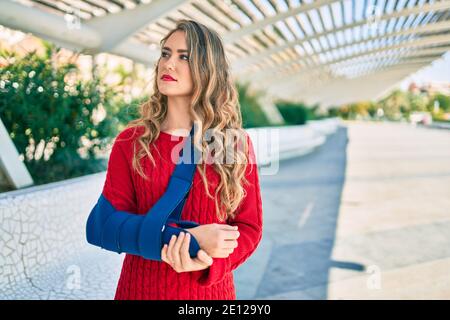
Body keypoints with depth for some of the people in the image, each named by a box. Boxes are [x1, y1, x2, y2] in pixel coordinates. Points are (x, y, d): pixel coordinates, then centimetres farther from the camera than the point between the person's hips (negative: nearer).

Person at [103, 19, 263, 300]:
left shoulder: (236, 143, -5)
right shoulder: (130, 142, -5)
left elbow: (249, 226, -3)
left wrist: (206, 262, -22)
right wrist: (188, 238, -20)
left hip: (210, 288, 0)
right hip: (142, 286, 0)